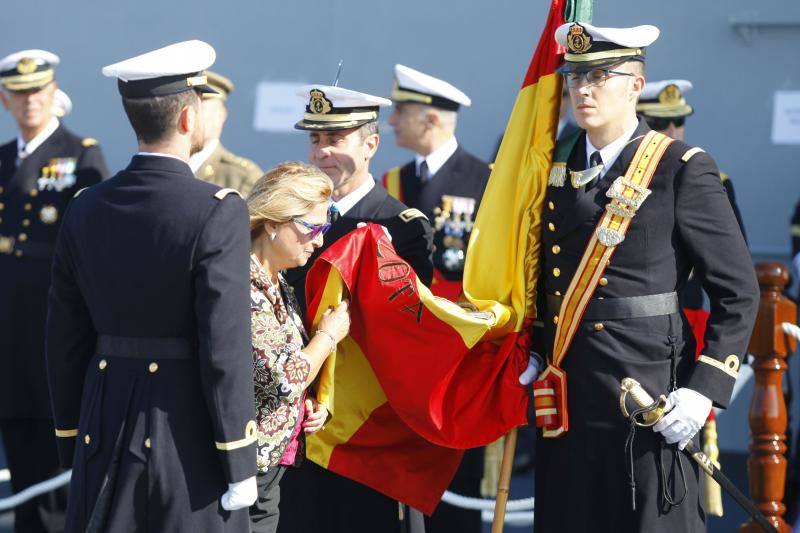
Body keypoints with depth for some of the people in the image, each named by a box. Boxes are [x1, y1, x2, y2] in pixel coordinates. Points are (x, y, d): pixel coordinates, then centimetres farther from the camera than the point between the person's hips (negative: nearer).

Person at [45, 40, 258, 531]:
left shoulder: (86, 210, 4)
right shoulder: (218, 212, -12)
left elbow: (67, 340, 8)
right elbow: (226, 347, -15)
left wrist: (72, 444, 17)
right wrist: (239, 465, -8)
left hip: (104, 432, 5)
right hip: (189, 436, -5)